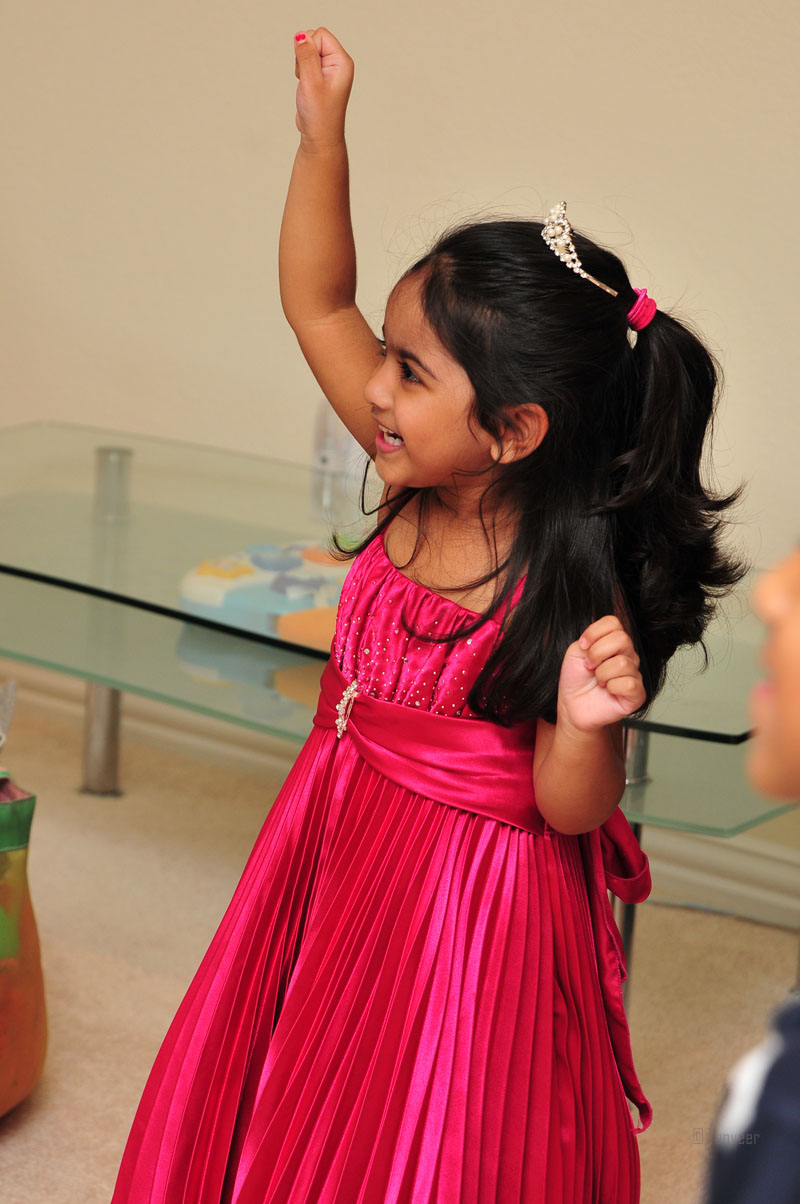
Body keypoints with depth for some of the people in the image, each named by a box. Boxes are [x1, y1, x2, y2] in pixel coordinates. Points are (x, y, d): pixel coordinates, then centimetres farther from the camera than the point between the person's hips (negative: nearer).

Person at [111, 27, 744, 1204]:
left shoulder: (567, 593, -26)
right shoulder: (421, 481, -8)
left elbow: (571, 808, -19)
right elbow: (317, 303, -2)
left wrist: (586, 724, -40)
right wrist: (323, 135, -9)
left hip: (471, 891, -7)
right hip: (344, 845, 7)